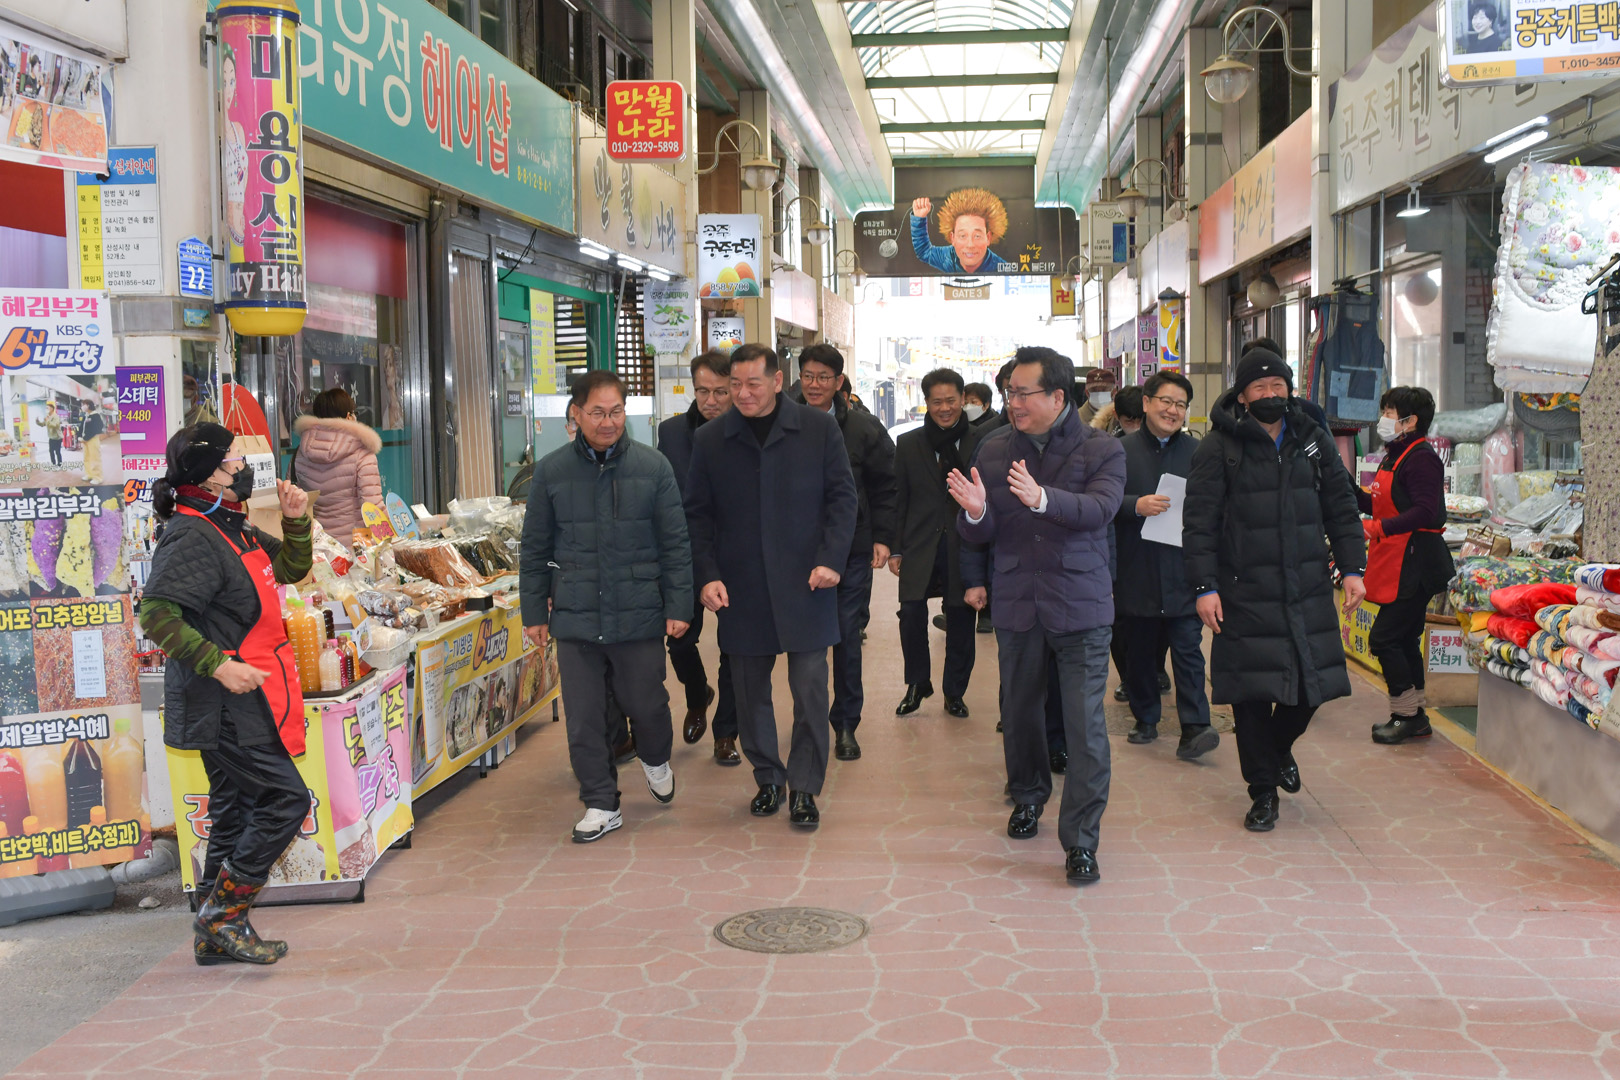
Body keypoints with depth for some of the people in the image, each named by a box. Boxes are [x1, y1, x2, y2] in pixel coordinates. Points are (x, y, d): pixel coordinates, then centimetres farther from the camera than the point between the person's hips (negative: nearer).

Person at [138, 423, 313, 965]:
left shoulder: (232, 528, 14)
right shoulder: (192, 538, -17)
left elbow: (291, 569, 26)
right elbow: (157, 615, -24)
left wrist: (296, 521, 8)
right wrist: (218, 663, -27)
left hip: (241, 700, 10)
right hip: (226, 702, -10)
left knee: (236, 809, 14)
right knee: (285, 799, -9)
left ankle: (215, 935, 22)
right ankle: (222, 916, 1)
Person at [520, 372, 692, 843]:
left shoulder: (653, 466, -1)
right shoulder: (551, 471, 2)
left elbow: (675, 543, 2)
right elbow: (535, 550, 9)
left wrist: (678, 606, -1)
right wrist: (534, 612, 7)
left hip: (639, 615, -1)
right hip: (575, 617, 1)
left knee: (646, 703, 9)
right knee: (584, 717, 5)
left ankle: (656, 759, 42)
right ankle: (601, 805, 20)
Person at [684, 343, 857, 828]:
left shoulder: (818, 429, 1)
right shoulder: (710, 439, 4)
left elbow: (842, 497, 3)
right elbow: (697, 514, 7)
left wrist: (831, 559, -8)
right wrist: (707, 575, -4)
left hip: (804, 585, -1)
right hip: (740, 589, 2)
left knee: (810, 689, -1)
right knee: (750, 691, 9)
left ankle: (804, 787, 12)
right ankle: (768, 778, 25)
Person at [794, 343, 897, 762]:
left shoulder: (863, 429, 1)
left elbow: (884, 488, 6)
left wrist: (882, 538, -1)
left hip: (851, 551, 0)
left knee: (847, 636, 3)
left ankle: (846, 723, 15)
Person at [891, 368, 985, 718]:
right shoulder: (909, 444, 7)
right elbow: (898, 501, 8)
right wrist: (894, 549, 2)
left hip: (964, 549, -1)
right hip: (920, 548, 1)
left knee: (960, 623, 5)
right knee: (911, 614, -8)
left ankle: (954, 692, 23)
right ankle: (917, 683, 15)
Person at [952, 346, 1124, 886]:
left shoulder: (1102, 451, -3)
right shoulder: (993, 451, 6)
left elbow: (1100, 508, -23)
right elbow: (978, 536, 4)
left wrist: (1043, 498, -40)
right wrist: (975, 512, -21)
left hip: (1080, 605, -4)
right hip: (1016, 603, 4)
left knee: (1085, 723, -8)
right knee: (1019, 710, 17)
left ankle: (1080, 841, -1)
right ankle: (1028, 796, 42)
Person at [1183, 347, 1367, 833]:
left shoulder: (1313, 442, 9)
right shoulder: (1218, 448, -2)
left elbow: (1341, 509, 13)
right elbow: (1199, 521, -4)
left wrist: (1352, 567, 4)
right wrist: (1205, 587, -10)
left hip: (1308, 592, 3)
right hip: (1245, 596, -3)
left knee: (1311, 685, 6)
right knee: (1252, 696, 1)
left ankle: (1279, 747, 38)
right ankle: (1263, 793, 16)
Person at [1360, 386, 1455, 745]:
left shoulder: (1421, 459, -15)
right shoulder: (1393, 457, 17)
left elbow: (1426, 512, -24)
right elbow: (1377, 507, 19)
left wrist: (1379, 528, -29)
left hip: (1414, 565, -10)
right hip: (1398, 567, 10)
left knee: (1383, 638, -9)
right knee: (1404, 640, 14)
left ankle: (1407, 715, 0)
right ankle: (1414, 717, 22)